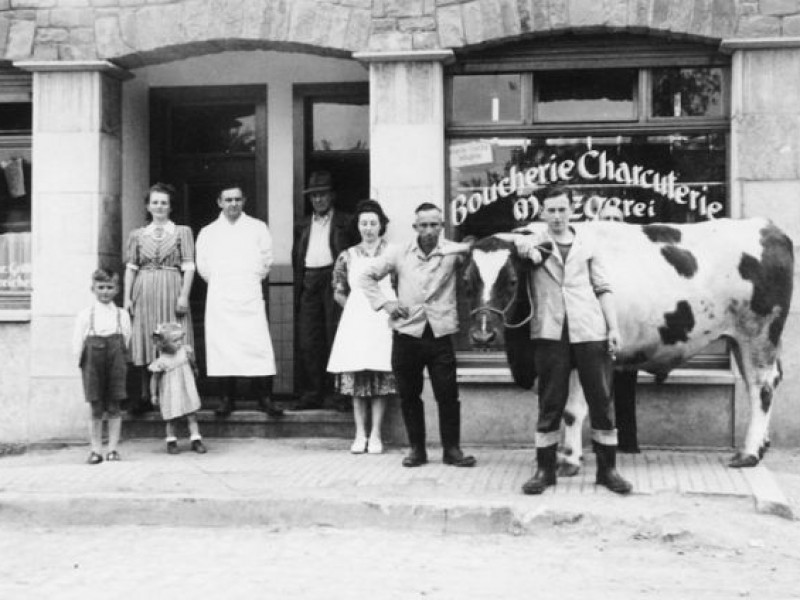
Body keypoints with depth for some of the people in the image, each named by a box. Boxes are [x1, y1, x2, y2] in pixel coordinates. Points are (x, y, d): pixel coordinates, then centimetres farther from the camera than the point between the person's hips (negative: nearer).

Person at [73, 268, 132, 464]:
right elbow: (77, 344, 3)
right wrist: (85, 362, -3)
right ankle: (96, 450, 9)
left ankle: (112, 448, 10)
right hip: (93, 365, -1)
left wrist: (119, 360, -2)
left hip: (116, 363, 1)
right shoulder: (85, 315, 4)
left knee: (113, 408, 3)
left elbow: (126, 340, 6)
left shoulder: (122, 315, 7)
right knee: (96, 409, 2)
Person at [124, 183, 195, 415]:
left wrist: (184, 295, -9)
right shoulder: (137, 235, 13)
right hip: (144, 293, 2)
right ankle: (145, 397, 8)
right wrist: (127, 297, 3)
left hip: (171, 291, -2)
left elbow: (189, 267, 1)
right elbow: (131, 267, 12)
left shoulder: (182, 232, 7)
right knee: (144, 343, 2)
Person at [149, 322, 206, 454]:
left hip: (187, 391, 3)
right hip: (170, 395, -3)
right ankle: (171, 442, 23)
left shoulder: (186, 351, -7)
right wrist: (153, 395, -5)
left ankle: (196, 440, 9)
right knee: (171, 420, 7)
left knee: (192, 416, 2)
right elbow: (154, 379, -7)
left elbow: (192, 364, 15)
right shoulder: (161, 362, -18)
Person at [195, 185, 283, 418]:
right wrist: (219, 283, 11)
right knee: (222, 346, -2)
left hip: (250, 296, -1)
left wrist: (252, 280, 10)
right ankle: (227, 398, 4)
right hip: (219, 298, 1)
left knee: (258, 344, -9)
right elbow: (203, 266, 14)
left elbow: (266, 261, 10)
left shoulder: (258, 228, 9)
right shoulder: (207, 232, 12)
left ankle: (264, 398, -5)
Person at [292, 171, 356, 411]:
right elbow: (296, 259, 20)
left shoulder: (345, 223, 6)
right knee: (308, 341, 2)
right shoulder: (303, 226, 20)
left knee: (335, 338, -5)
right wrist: (298, 288, 9)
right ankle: (312, 393, 7)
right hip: (308, 283, 4)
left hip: (334, 280, -4)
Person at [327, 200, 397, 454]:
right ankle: (360, 435, 7)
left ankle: (375, 435, 4)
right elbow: (338, 292, 16)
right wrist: (358, 308, 10)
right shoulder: (348, 256, 10)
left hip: (383, 320, -2)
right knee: (356, 378, 1)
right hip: (355, 320, 2)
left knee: (380, 378, -2)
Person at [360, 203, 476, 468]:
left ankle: (452, 449, 14)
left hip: (440, 334, -2)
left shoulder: (451, 252, -2)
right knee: (409, 396, 9)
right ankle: (416, 448, 22)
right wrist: (383, 302, 2)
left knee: (448, 395, 0)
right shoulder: (400, 254, 4)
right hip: (407, 334, 2)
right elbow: (367, 276, 12)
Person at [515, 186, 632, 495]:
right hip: (550, 334, -1)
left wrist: (614, 328, 3)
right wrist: (527, 249, -18)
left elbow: (603, 289, 11)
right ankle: (544, 469, 12)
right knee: (550, 404, 3)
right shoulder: (534, 245, 12)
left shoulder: (588, 244, 13)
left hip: (591, 333, 1)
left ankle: (607, 469, 12)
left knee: (601, 401, 3)